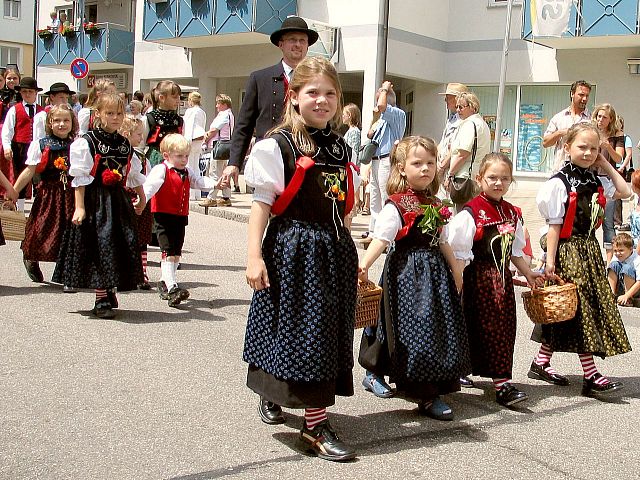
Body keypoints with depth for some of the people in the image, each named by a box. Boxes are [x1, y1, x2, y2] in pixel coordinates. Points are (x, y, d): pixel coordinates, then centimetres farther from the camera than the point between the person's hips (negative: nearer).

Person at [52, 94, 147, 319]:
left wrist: (141, 197, 28)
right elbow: (80, 178, -10)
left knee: (120, 248, 5)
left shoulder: (124, 144, 11)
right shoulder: (87, 142, -7)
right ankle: (101, 301, 1)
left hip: (118, 201, 6)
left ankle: (109, 292, 20)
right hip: (95, 201, -6)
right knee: (99, 247, -6)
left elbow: (135, 175, 22)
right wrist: (79, 207, -15)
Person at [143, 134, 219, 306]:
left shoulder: (187, 172, 14)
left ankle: (165, 283, 32)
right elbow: (151, 185, -22)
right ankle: (172, 289, -21)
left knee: (176, 253, 15)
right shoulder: (161, 170, -9)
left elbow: (200, 181, 8)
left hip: (181, 217, 7)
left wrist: (215, 183, -11)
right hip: (163, 216, -7)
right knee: (169, 253, -14)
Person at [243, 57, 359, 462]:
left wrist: (351, 258, 17)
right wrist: (255, 256, -15)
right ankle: (315, 425, 8)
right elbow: (262, 204, -10)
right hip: (292, 250, -6)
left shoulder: (341, 150, 11)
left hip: (334, 252, 6)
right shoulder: (277, 146, -8)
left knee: (330, 333, 10)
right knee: (304, 333, -1)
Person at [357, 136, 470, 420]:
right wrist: (364, 265, -38)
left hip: (435, 270, 8)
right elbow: (380, 238, -24)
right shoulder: (396, 206, -13)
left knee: (438, 328, 11)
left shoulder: (434, 205, 12)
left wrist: (455, 268, 22)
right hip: (408, 272, -8)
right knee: (416, 329, -7)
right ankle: (425, 396, -1)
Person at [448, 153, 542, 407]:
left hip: (503, 277, 7)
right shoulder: (470, 212, -10)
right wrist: (457, 279, -18)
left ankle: (502, 382, 17)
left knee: (505, 329, 7)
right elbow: (459, 252, -12)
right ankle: (502, 385, -1)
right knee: (488, 328, -4)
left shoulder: (512, 213, 11)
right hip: (479, 277, -7)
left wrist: (528, 274, 18)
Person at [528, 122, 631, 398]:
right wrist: (550, 261, -16)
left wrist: (606, 166, 9)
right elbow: (554, 226, -14)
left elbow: (624, 192, 16)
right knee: (581, 309, -6)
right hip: (568, 251, -8)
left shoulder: (596, 181, 7)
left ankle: (541, 363, 19)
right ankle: (591, 375, -3)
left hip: (589, 249, 8)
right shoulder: (559, 184, -13)